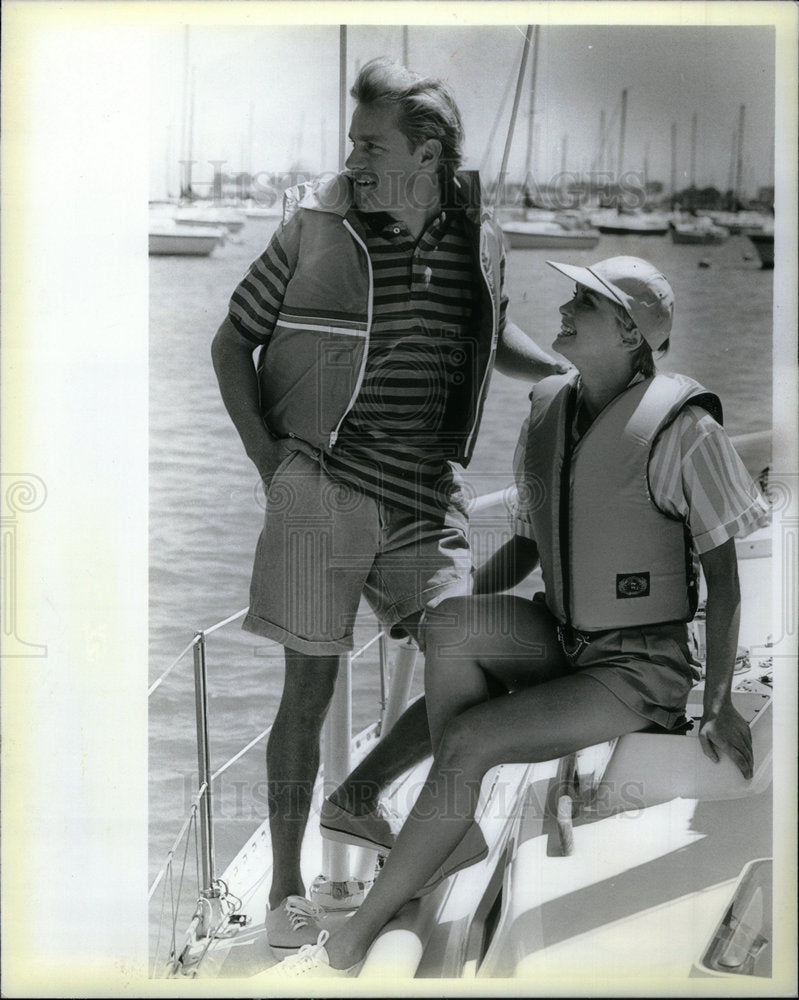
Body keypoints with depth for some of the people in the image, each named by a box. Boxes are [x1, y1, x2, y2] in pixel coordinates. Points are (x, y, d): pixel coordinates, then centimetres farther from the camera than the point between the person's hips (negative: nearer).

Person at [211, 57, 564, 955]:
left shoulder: (477, 244, 5)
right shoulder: (313, 226, -4)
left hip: (424, 500, 3)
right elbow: (231, 344, 4)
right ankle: (286, 887, 17)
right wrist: (266, 459, -4)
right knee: (310, 688, 2)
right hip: (319, 489, -3)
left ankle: (360, 797, 24)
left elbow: (493, 341, 26)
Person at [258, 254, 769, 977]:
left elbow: (724, 575, -7)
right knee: (451, 622, -26)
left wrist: (719, 703, -12)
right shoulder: (547, 410, 5)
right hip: (559, 639, 6)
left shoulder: (681, 427, -13)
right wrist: (457, 605, -1)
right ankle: (461, 830, -12)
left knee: (468, 738, -23)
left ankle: (350, 943, -14)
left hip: (640, 667, -6)